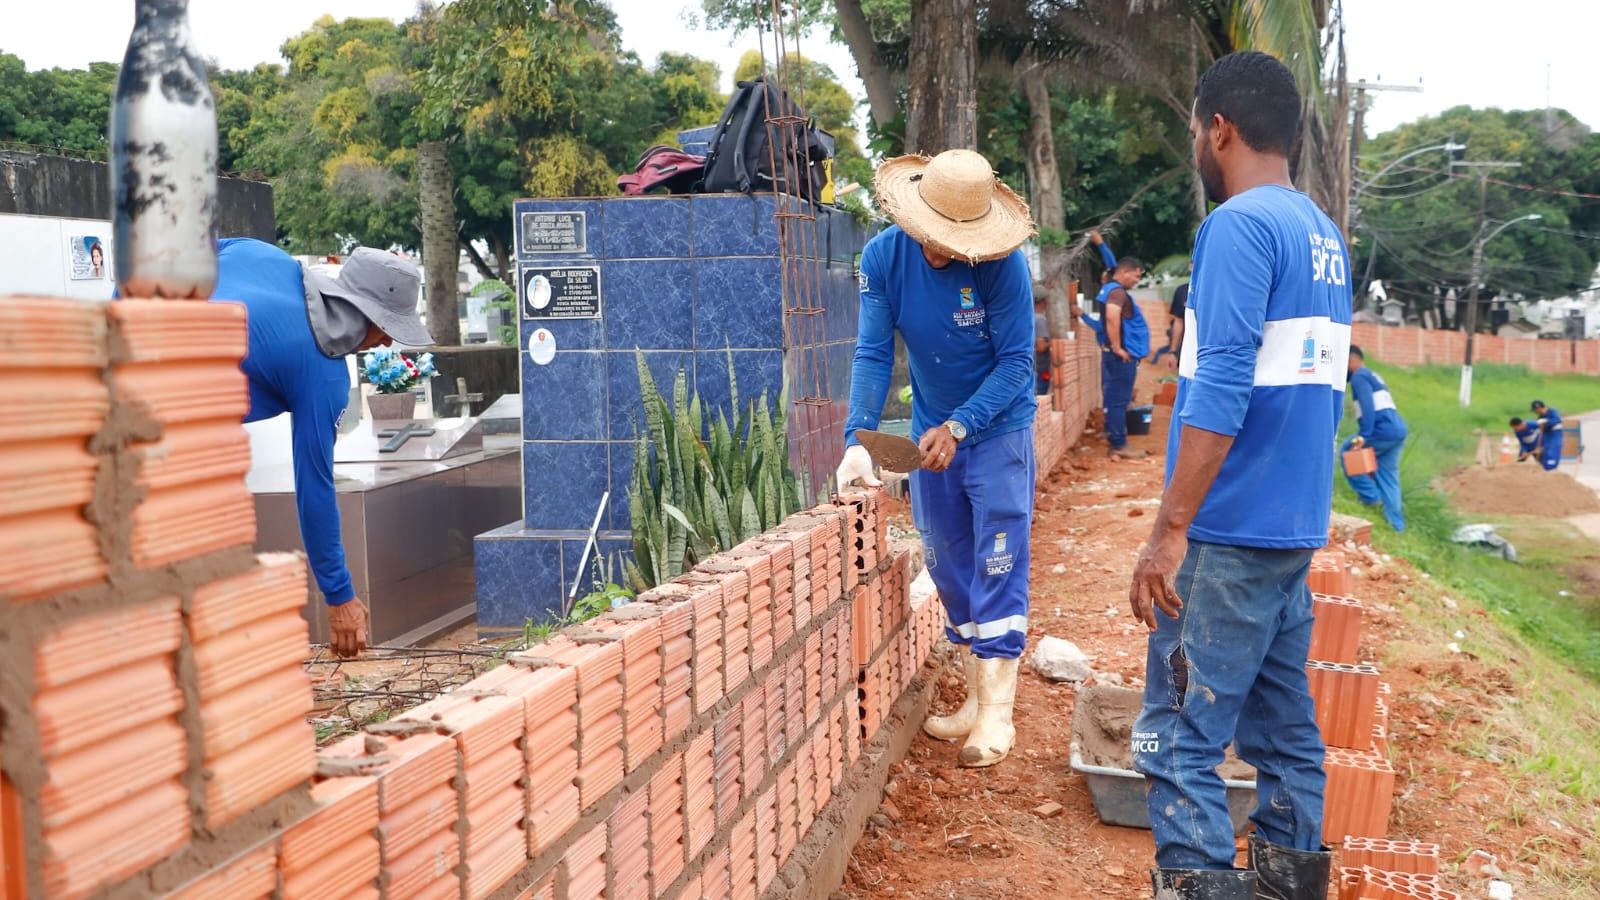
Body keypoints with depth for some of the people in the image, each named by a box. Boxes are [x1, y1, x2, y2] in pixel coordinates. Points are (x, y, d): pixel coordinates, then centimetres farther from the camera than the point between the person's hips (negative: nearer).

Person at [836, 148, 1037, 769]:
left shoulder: (1001, 262, -22)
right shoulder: (883, 257, -13)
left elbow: (1016, 361, -20)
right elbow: (873, 354, -15)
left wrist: (958, 428, -28)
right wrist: (859, 438, -27)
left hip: (997, 430, -4)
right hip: (931, 432, 4)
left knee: (997, 568, -6)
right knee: (949, 570, 11)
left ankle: (997, 712, 0)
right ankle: (978, 695, 24)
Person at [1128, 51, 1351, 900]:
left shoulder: (1240, 226, -12)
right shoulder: (1327, 236, 15)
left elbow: (1219, 391, -21)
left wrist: (1169, 532, -20)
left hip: (1230, 533, -9)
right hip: (1296, 527, 9)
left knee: (1179, 736, -5)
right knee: (1282, 726, 14)